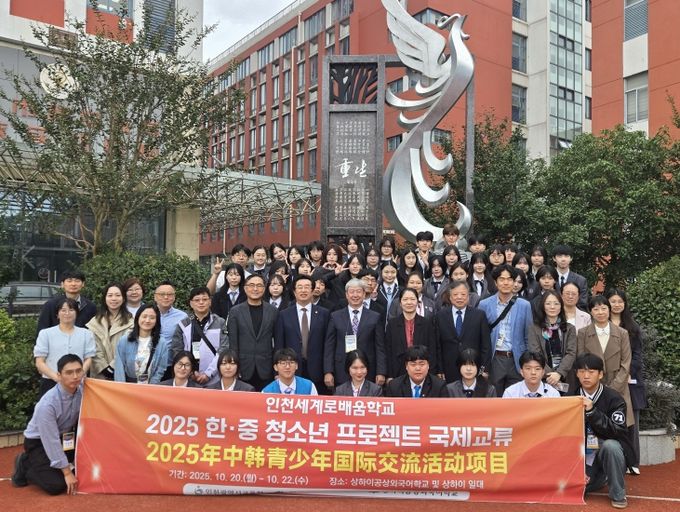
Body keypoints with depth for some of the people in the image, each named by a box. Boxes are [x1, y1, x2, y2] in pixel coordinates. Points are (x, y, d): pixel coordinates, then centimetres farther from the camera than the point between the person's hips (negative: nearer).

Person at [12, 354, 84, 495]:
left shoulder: (83, 390, -18)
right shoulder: (48, 404, -32)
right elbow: (51, 441, -26)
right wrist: (67, 472, -21)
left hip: (64, 436, 6)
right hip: (39, 442, -6)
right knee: (56, 485, -17)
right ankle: (24, 464, 7)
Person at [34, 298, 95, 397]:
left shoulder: (86, 334, 11)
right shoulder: (46, 334, 9)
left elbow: (88, 359, 7)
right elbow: (39, 362, 3)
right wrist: (55, 377, -13)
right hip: (50, 384, 0)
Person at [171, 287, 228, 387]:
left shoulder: (220, 323, 4)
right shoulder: (183, 325, 8)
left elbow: (223, 351, -3)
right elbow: (176, 351, 4)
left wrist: (208, 374, -11)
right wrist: (190, 373, -6)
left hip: (214, 380, -1)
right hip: (189, 380, 1)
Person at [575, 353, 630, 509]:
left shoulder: (614, 399, -11)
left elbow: (619, 433, -22)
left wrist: (592, 412, -32)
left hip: (607, 453, -4)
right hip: (583, 456, 4)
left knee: (610, 445, -35)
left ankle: (618, 494, -13)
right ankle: (601, 478, 17)